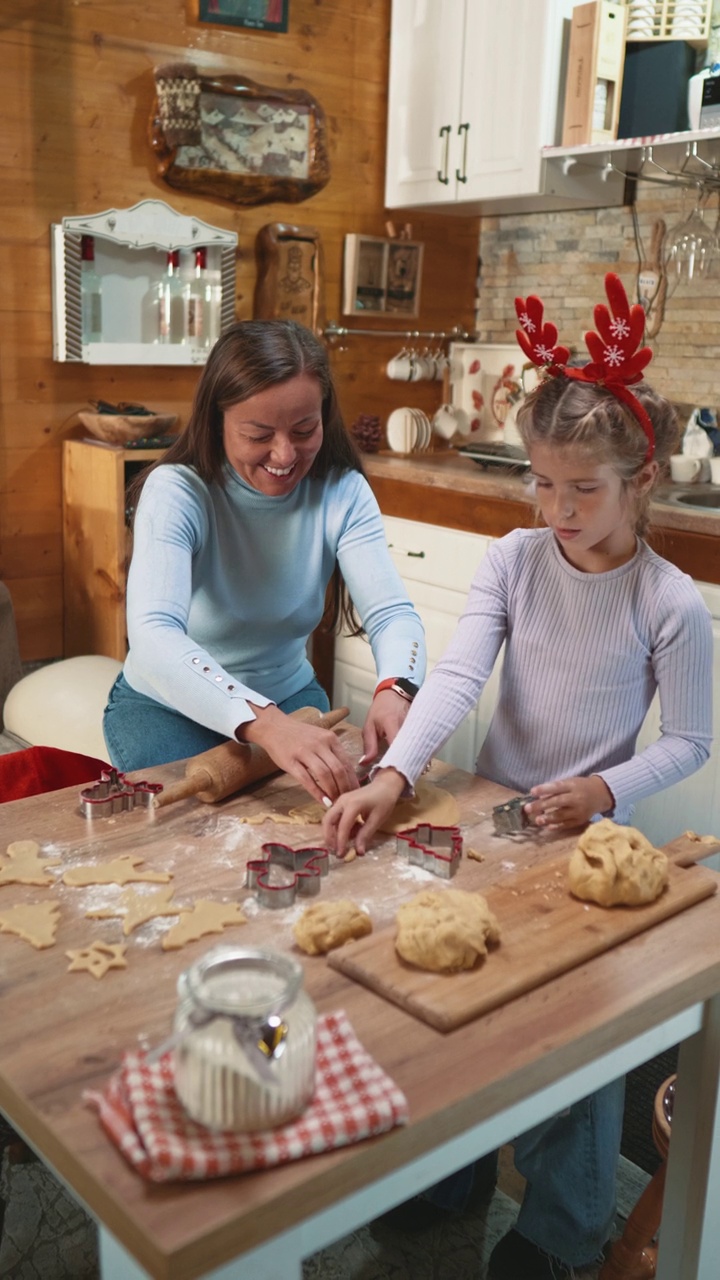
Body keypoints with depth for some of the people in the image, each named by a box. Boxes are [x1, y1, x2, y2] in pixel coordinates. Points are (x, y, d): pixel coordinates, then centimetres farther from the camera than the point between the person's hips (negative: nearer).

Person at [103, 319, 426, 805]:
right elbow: (153, 636, -40)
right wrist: (265, 723, -57)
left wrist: (395, 689, -48)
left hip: (289, 697, 3)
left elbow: (392, 611, -23)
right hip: (168, 706, -3)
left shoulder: (342, 491, -14)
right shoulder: (176, 492, -25)